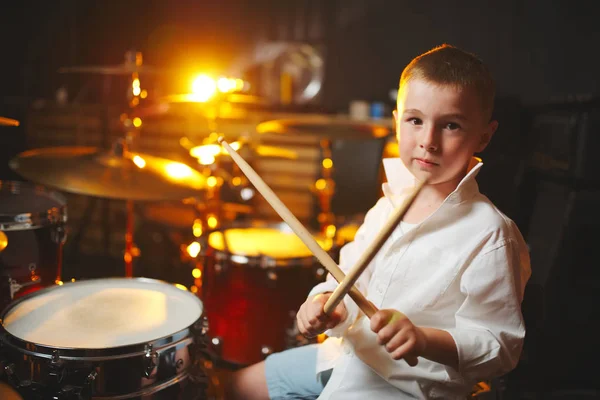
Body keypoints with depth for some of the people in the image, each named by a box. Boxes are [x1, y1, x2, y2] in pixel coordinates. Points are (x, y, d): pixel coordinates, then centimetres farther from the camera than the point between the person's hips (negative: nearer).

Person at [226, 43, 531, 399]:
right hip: (348, 355, 7)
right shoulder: (390, 203, -2)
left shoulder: (490, 235, -21)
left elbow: (500, 346, -17)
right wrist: (328, 301, -12)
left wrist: (425, 339, -33)